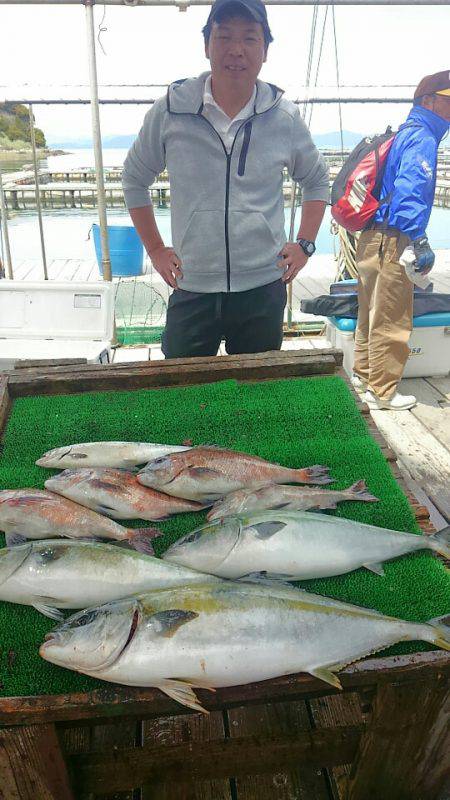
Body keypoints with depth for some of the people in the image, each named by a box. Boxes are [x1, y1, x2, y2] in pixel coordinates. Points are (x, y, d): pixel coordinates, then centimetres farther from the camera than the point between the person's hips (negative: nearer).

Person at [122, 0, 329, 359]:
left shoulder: (285, 117, 1)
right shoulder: (170, 110, -2)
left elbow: (317, 181, 16)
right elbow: (135, 178, 10)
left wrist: (305, 245, 5)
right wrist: (155, 250, 5)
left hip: (263, 290, 1)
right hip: (191, 290, -1)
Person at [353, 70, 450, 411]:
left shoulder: (406, 133, 21)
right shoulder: (422, 137, -9)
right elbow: (410, 190, -23)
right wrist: (418, 241, -26)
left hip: (373, 239, 10)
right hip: (392, 242, -10)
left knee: (371, 312, 18)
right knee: (391, 321, -3)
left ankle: (363, 374, 31)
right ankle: (381, 391, 5)